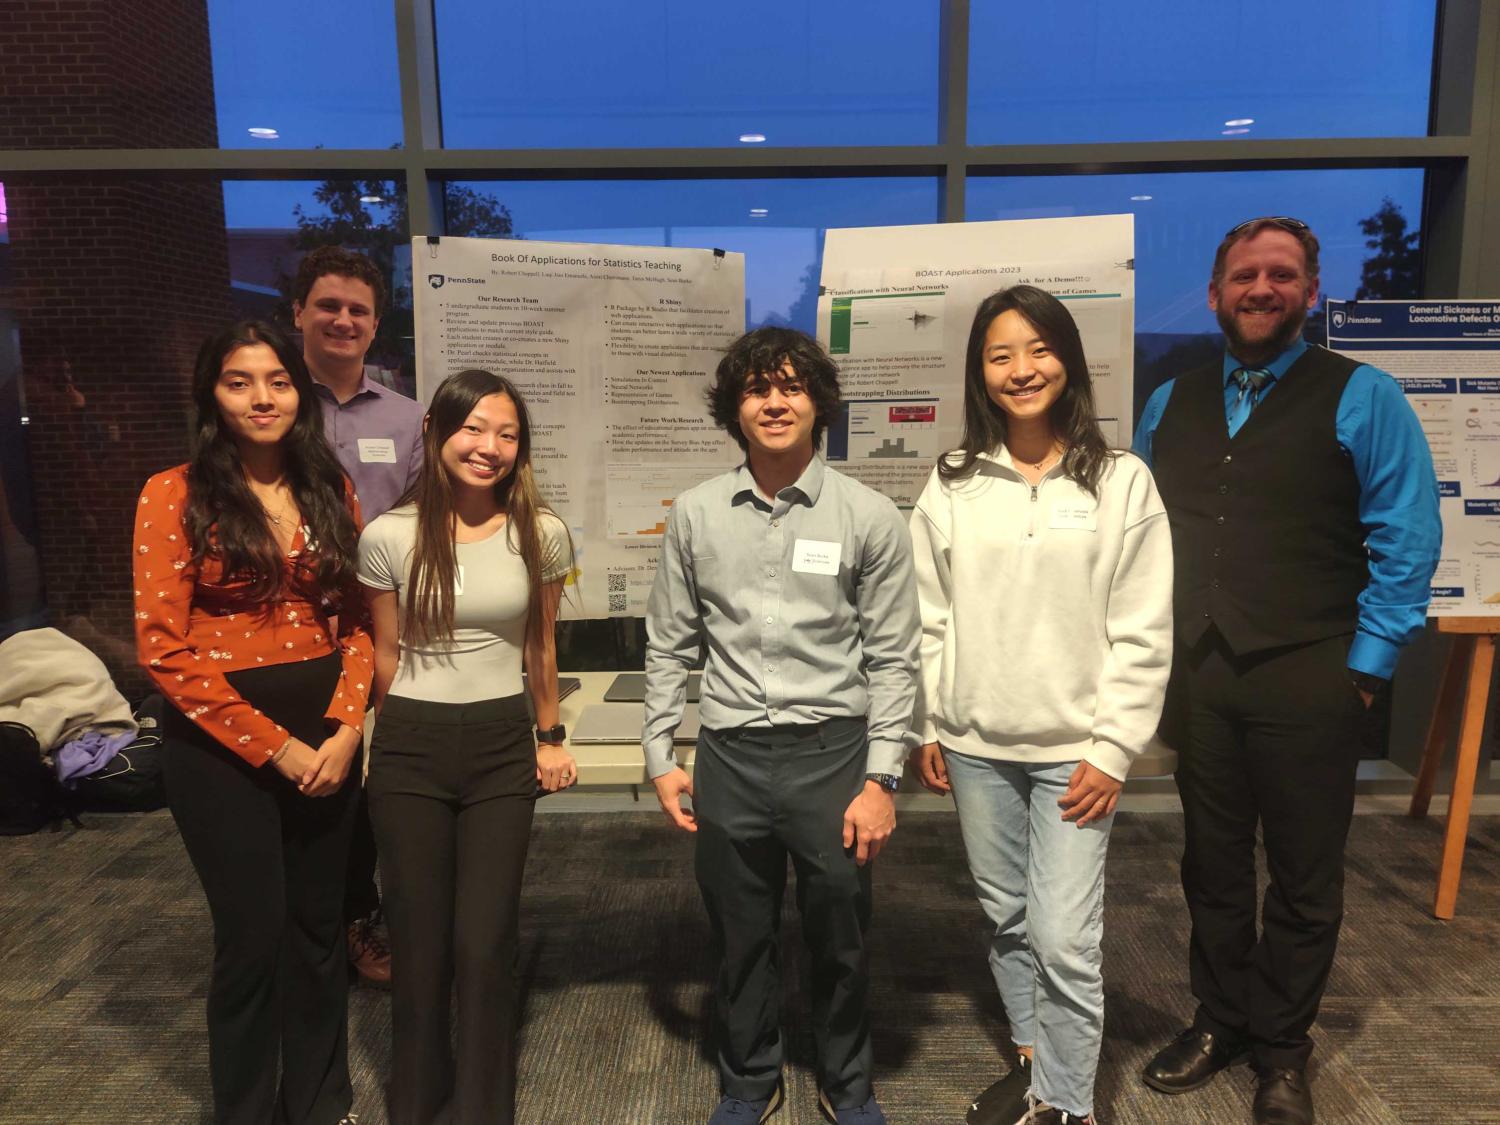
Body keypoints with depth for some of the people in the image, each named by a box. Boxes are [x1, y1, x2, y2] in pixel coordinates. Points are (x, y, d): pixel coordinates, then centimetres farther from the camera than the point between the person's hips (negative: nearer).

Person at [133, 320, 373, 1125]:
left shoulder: (330, 490, 6)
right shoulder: (174, 496, -7)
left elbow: (357, 623, 6)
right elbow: (163, 648, -12)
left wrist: (345, 728, -8)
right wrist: (274, 746, -13)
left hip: (325, 734, 4)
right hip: (222, 745, -4)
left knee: (318, 928, 14)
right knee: (253, 936, 6)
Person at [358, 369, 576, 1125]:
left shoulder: (542, 534, -4)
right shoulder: (388, 537, -7)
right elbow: (387, 652, 5)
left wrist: (550, 737, 15)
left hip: (503, 748, 1)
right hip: (411, 752, 0)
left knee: (485, 943, 2)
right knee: (419, 940, 10)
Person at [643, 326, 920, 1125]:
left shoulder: (870, 518, -5)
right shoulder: (695, 514, 1)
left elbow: (892, 660, -3)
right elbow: (669, 646, 7)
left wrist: (881, 777, -7)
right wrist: (661, 757, 5)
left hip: (832, 752, -1)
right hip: (728, 755, 2)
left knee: (839, 938, 14)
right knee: (740, 937, 16)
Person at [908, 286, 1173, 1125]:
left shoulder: (1121, 482, -6)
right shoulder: (952, 484, 2)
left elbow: (1144, 633, -6)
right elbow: (932, 618, 5)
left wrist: (1113, 748, -9)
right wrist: (928, 727, 5)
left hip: (1073, 750, -3)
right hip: (975, 745, 3)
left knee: (1063, 940, -2)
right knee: (1006, 918, 17)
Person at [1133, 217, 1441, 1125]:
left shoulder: (1363, 398, -3)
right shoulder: (1171, 404, 10)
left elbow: (1406, 542, -6)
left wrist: (1366, 667, -10)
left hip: (1308, 678, -3)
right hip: (1197, 674, 4)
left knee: (1304, 875, 11)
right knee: (1213, 864, 15)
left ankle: (1282, 1050, 30)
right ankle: (1220, 1020, 34)